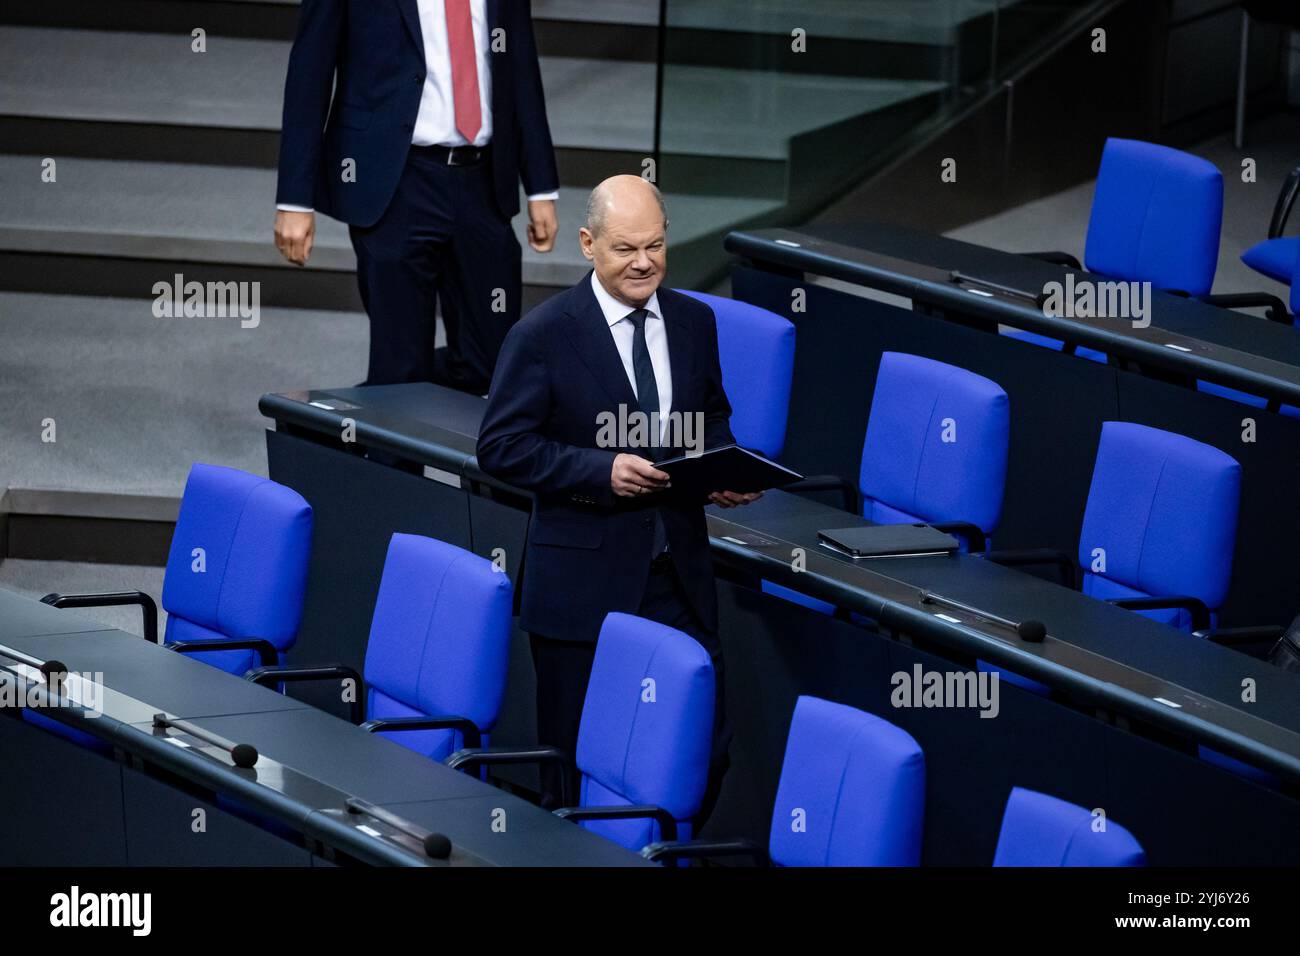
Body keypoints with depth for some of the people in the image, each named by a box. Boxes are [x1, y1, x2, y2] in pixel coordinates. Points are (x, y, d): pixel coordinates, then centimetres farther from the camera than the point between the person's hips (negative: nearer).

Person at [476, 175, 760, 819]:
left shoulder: (694, 322, 7)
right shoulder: (543, 335, -8)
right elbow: (501, 447, -9)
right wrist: (602, 471, -20)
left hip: (679, 576, 4)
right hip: (583, 582, -4)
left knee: (705, 749, 3)